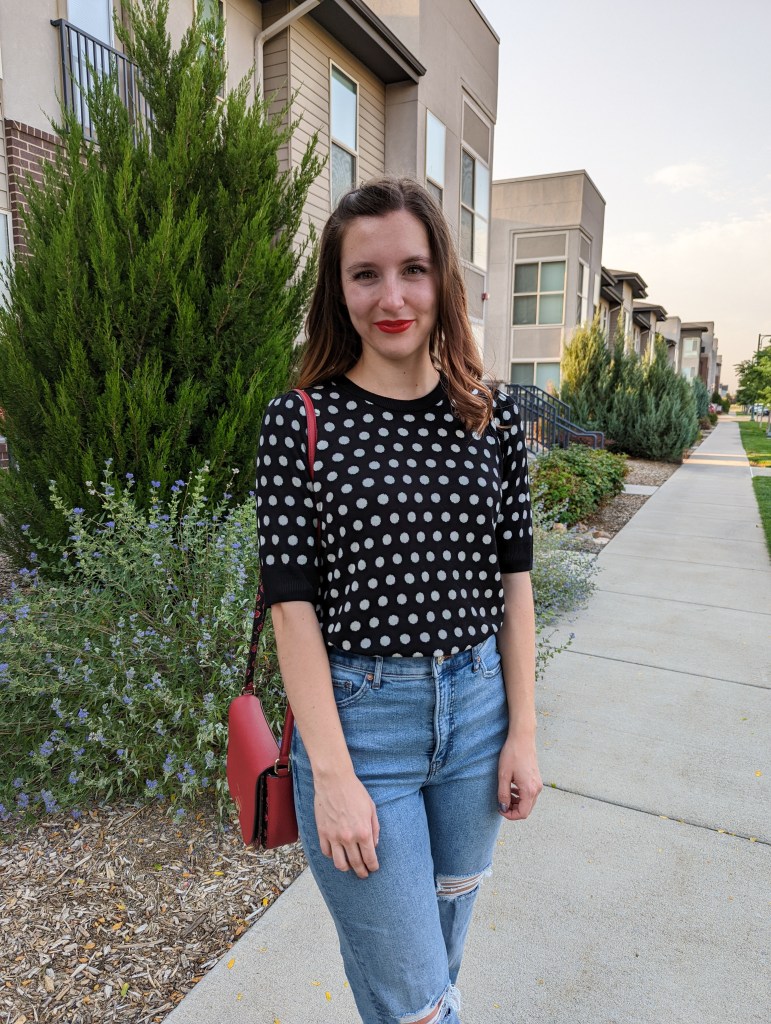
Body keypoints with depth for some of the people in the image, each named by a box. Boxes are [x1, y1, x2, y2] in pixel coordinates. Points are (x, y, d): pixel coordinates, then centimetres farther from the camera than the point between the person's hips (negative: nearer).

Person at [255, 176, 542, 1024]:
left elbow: (513, 580, 3)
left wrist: (522, 732, 3)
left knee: (443, 940, 25)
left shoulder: (493, 417, 0)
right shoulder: (299, 422, -9)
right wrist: (333, 775, -12)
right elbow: (293, 605, -10)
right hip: (357, 716, -3)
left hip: (477, 708, 4)